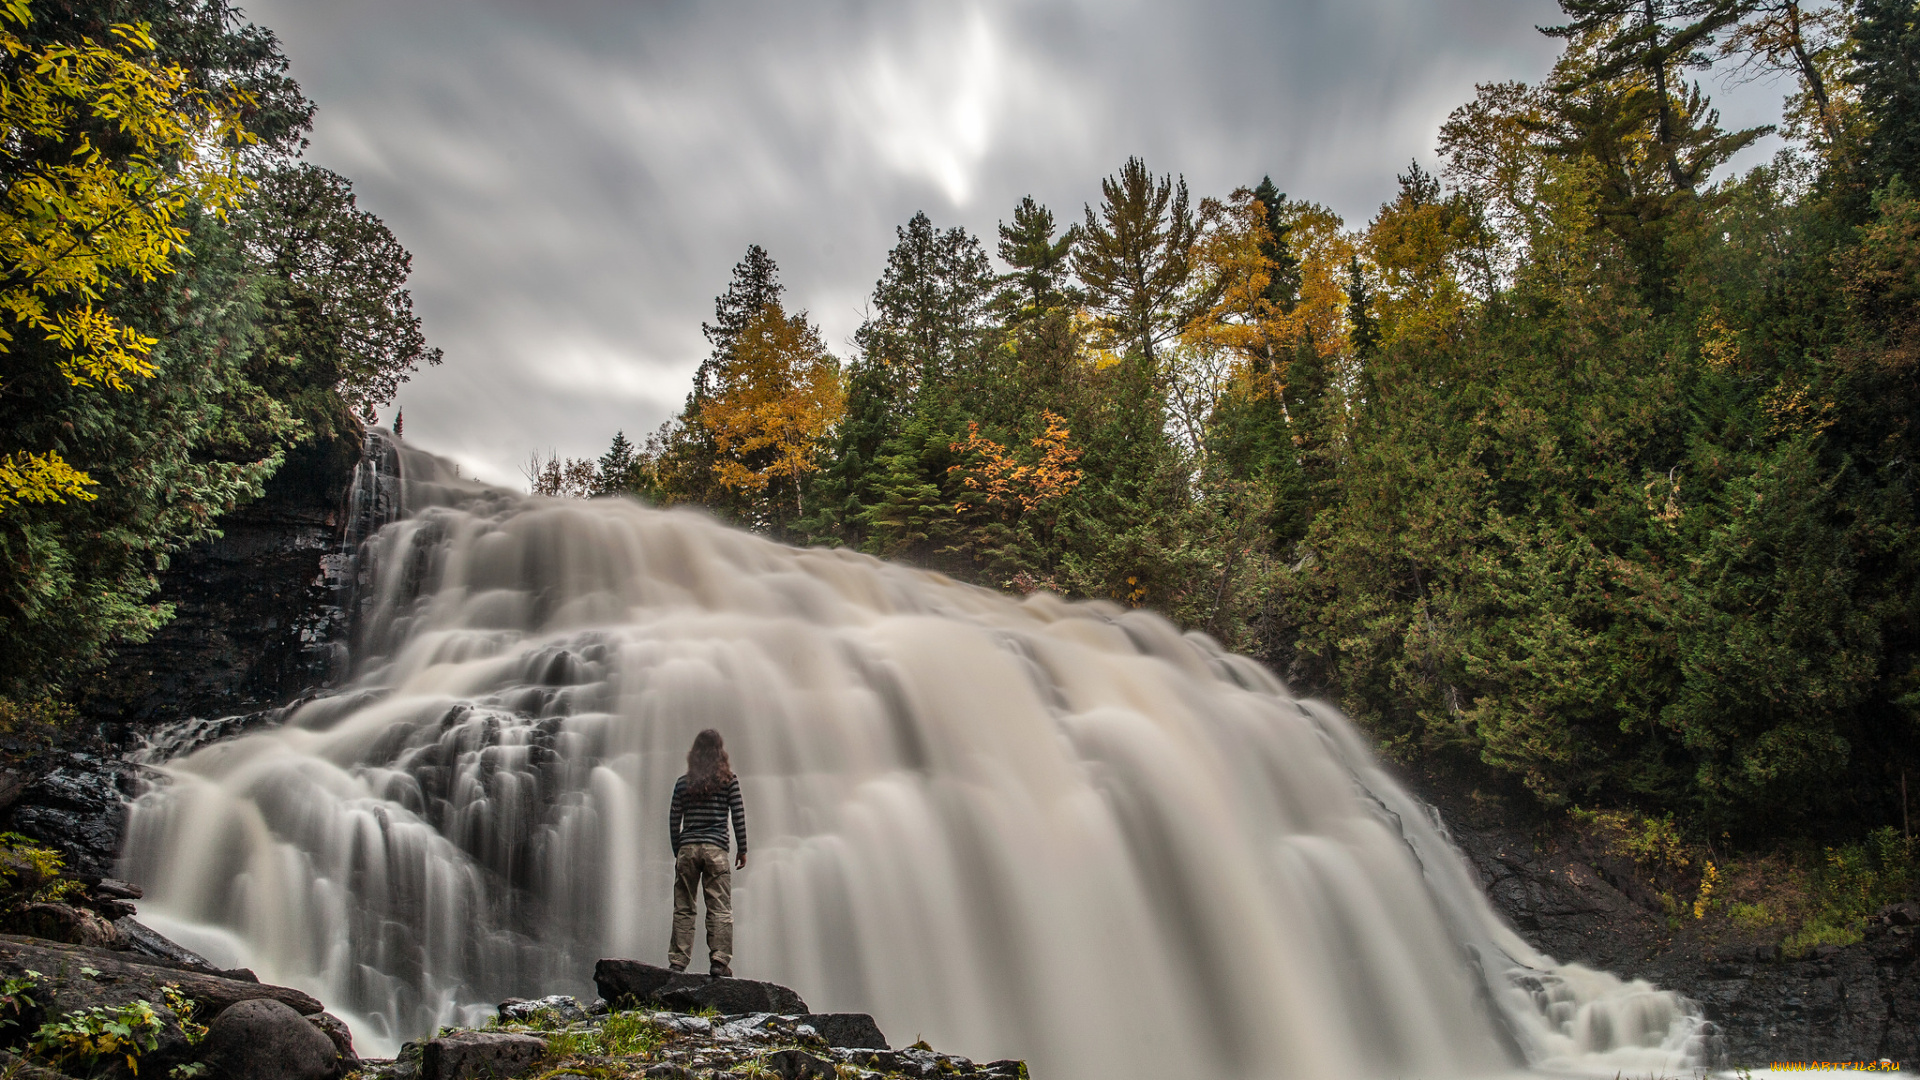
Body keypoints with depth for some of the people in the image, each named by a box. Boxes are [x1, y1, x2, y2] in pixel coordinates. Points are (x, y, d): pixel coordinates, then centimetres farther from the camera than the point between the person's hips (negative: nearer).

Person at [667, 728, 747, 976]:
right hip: (715, 849, -2)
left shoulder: (683, 783, 9)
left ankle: (677, 961, 4)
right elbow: (738, 815, 0)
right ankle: (719, 960, -7)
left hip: (687, 848, 2)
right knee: (720, 909, -1)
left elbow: (674, 821, 9)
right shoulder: (728, 779, 2)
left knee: (683, 909, 6)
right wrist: (743, 849, 7)